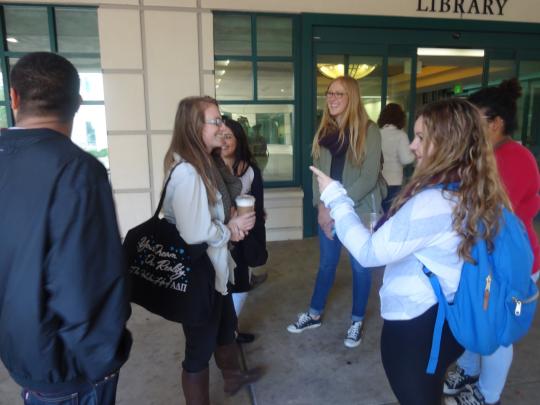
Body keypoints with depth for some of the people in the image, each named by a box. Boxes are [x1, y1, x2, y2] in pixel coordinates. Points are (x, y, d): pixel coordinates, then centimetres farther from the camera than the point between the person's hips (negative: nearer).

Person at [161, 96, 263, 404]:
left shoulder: (207, 163, 5)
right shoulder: (186, 172, -27)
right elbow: (196, 234, -34)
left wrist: (232, 222, -6)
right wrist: (231, 230, -15)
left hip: (215, 267, 10)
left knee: (226, 327, 29)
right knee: (200, 346, 10)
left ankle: (233, 377, 53)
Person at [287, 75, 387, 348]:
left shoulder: (368, 130, -10)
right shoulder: (324, 131, 6)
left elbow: (369, 178, -15)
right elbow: (317, 172, 4)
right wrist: (322, 207, -9)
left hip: (359, 210, -4)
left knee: (359, 266, 10)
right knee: (326, 263, 17)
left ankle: (357, 321, 29)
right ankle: (315, 314, 34)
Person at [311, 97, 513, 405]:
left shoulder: (433, 201, -29)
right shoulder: (483, 194, -2)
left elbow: (369, 252, -26)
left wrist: (335, 196, -19)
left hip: (414, 325, -8)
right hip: (453, 319, 8)